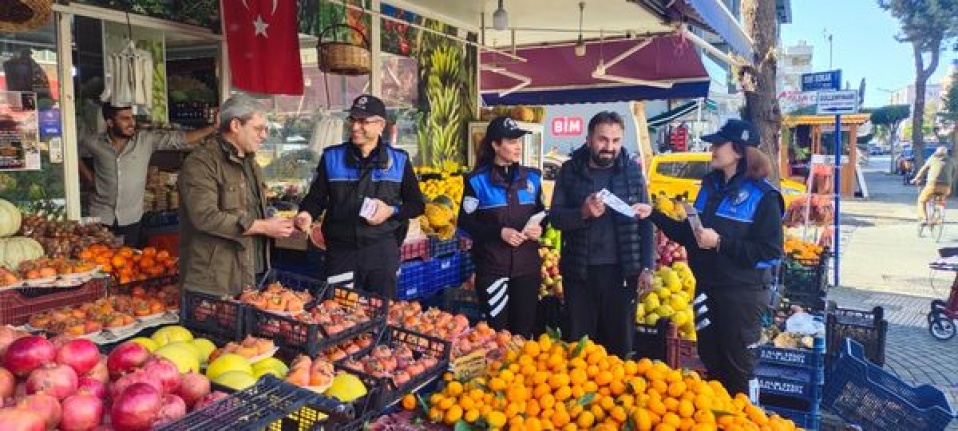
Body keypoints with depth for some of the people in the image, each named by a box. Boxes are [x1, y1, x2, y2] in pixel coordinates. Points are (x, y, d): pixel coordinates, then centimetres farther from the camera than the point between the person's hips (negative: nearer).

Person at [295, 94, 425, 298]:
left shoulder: (399, 160, 3)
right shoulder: (331, 157, 5)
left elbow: (417, 204, 7)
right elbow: (316, 197, 8)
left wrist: (392, 211, -10)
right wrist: (307, 213, -13)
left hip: (382, 249, -1)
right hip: (340, 249, 1)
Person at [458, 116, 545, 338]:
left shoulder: (532, 177, 7)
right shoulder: (477, 180, -4)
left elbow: (541, 213, 17)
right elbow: (465, 223, -5)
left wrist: (539, 227, -6)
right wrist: (499, 233, -17)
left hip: (527, 266, 3)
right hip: (492, 268, -3)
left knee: (524, 329, 10)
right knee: (497, 329, 6)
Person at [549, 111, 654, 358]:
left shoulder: (632, 171, 2)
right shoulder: (570, 170, 0)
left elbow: (645, 222, 3)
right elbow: (555, 217, -3)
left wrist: (646, 266, -3)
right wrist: (583, 212, -23)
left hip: (621, 270, 0)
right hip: (579, 271, 0)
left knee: (620, 340, 14)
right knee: (578, 342, 13)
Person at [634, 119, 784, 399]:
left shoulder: (762, 196, -12)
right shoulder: (710, 186, 8)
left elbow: (771, 253, -18)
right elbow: (688, 234, 12)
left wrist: (720, 243, -22)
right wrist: (654, 215, 2)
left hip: (741, 293, -6)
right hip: (707, 289, 7)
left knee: (737, 367, 6)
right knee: (710, 361, 18)